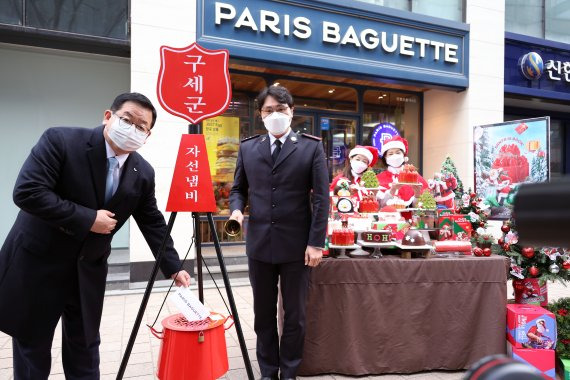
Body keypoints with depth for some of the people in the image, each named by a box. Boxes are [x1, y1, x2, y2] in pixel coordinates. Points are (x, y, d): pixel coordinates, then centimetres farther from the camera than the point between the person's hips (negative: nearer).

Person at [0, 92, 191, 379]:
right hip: (37, 262, -3)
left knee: (84, 347, 15)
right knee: (32, 345, 13)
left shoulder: (143, 173, -5)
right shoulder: (60, 140, -18)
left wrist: (173, 268, 0)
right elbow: (27, 192, -26)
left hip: (88, 270, 4)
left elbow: (152, 223, 3)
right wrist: (87, 219, -25)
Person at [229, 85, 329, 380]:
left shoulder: (311, 147, -1)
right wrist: (236, 209, -9)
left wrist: (316, 242, -9)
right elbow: (238, 188, 13)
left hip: (297, 244, -2)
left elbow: (321, 198, -4)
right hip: (259, 243, 3)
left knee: (294, 315, 11)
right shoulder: (247, 148, 7)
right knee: (263, 314, 13)